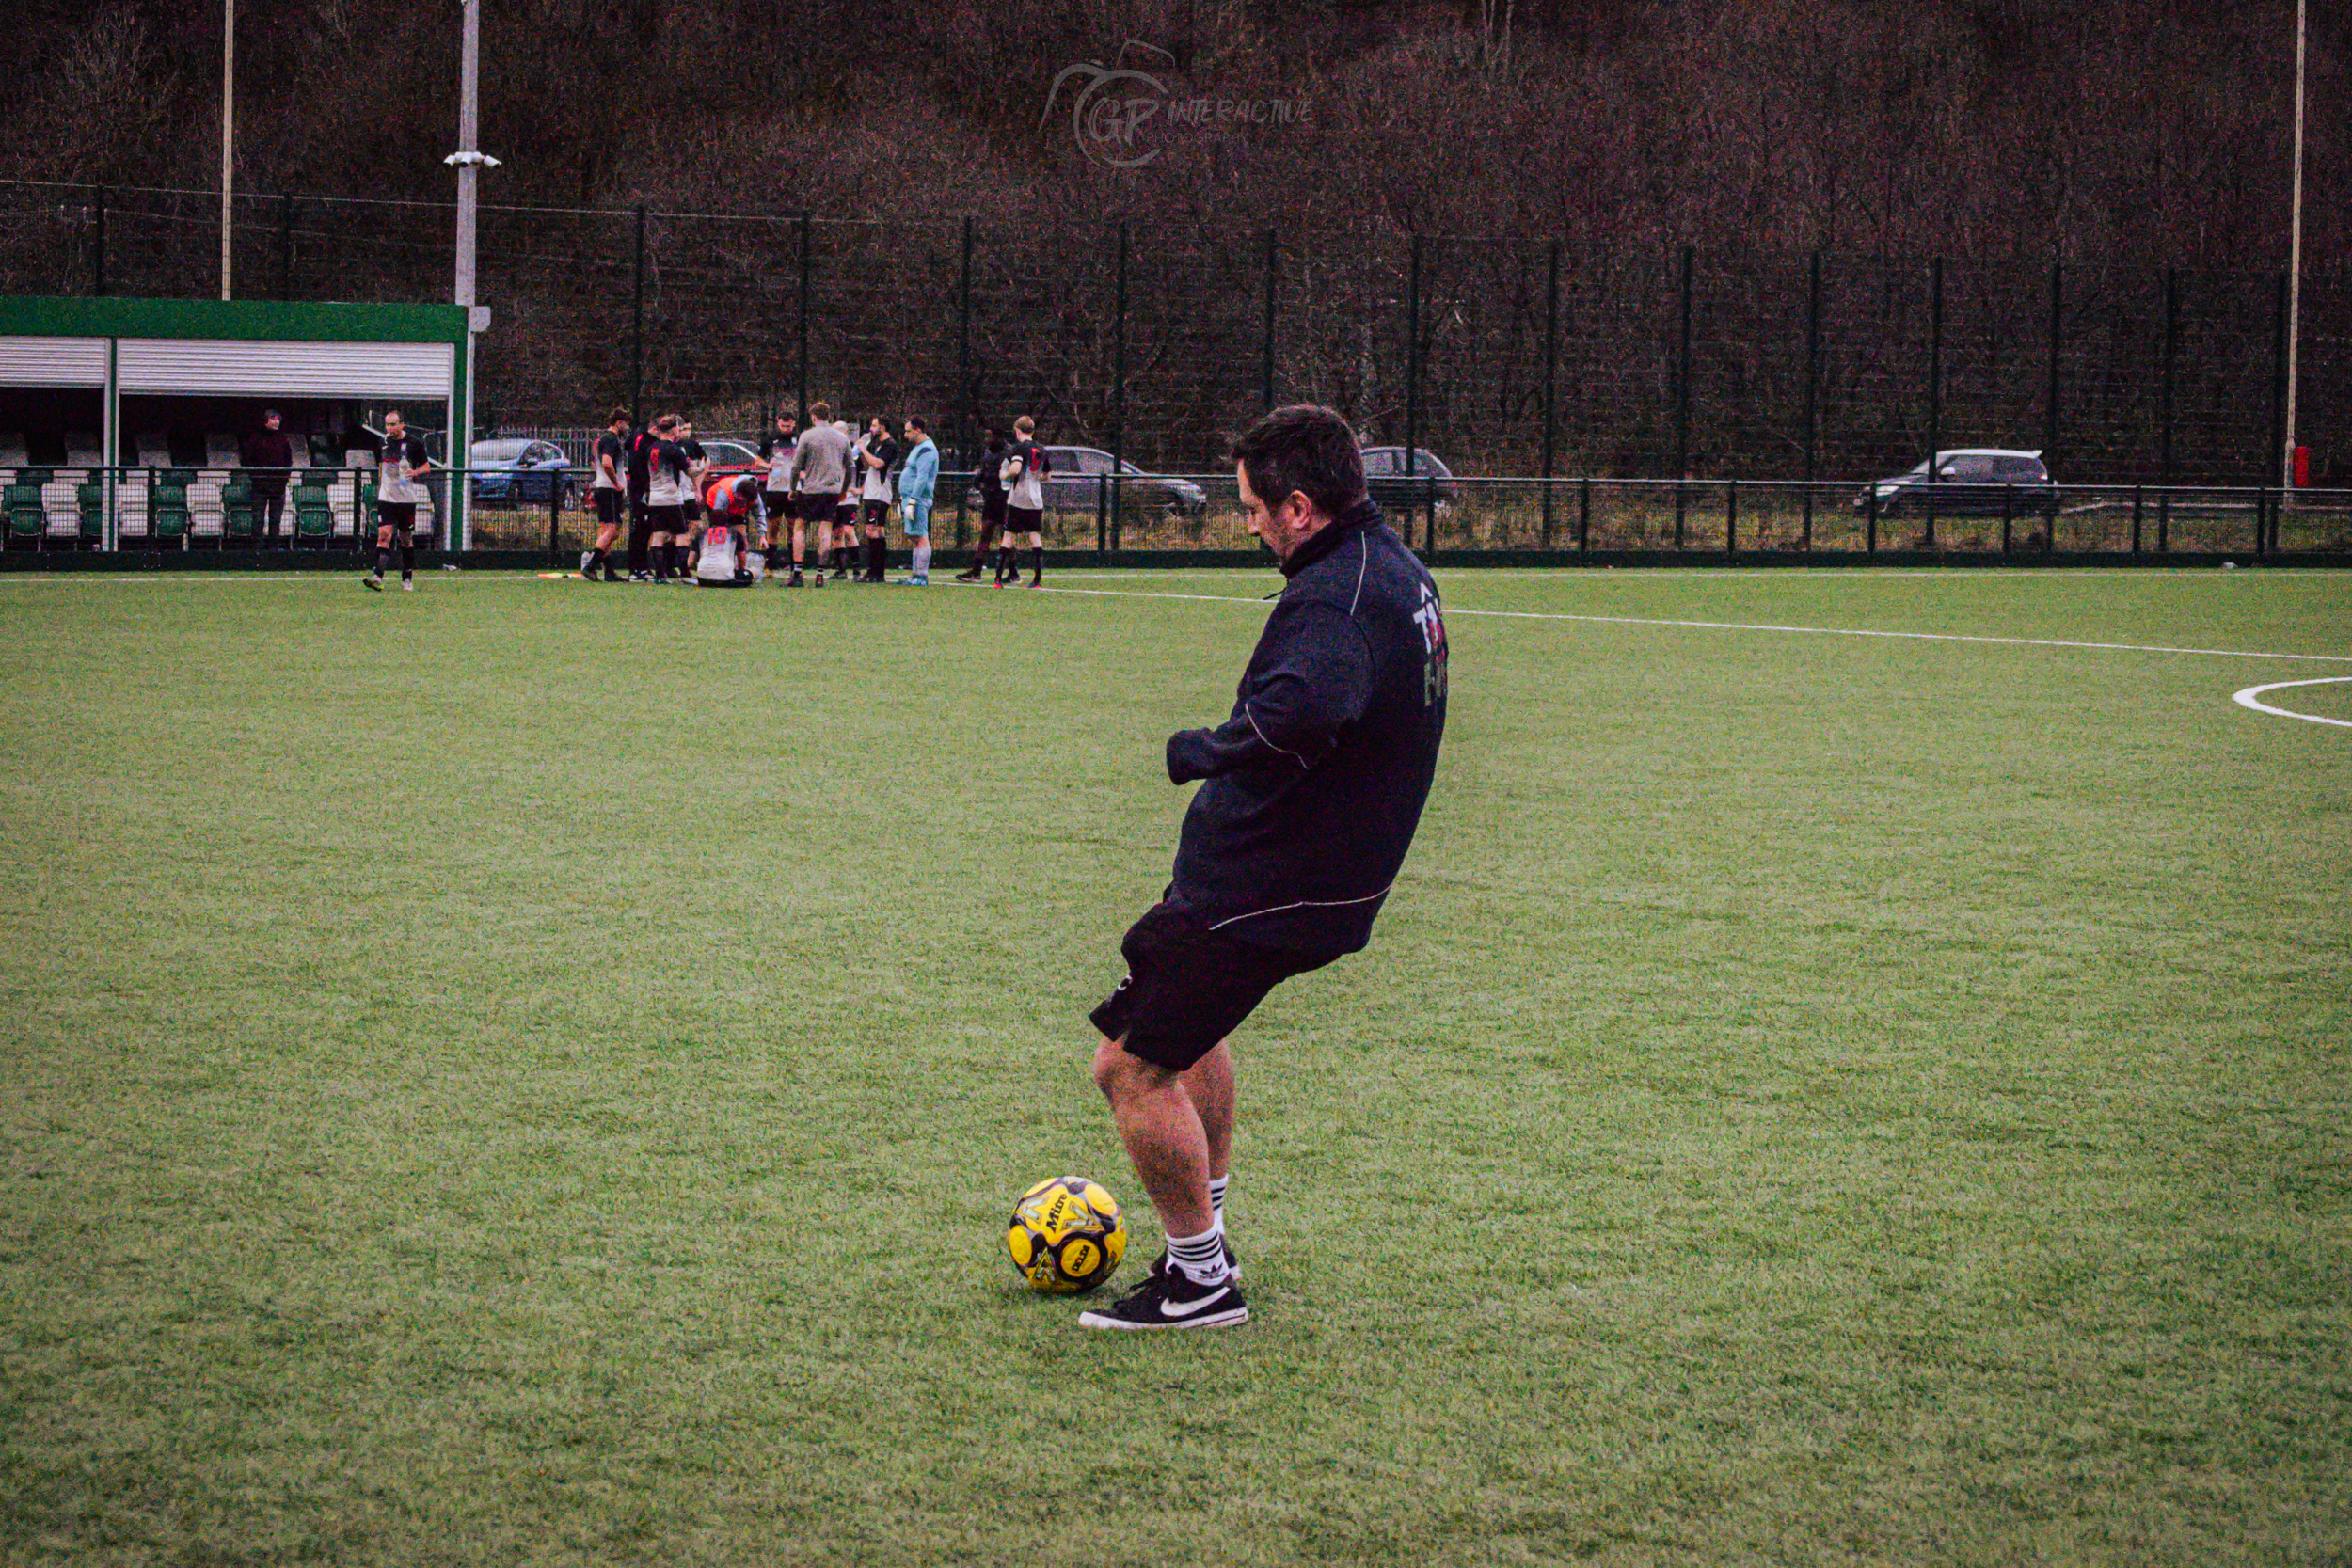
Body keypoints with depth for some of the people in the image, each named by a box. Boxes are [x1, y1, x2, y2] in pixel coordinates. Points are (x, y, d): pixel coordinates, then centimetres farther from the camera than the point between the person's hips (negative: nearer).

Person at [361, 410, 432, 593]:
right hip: (386, 498, 2)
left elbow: (427, 466, 2)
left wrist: (416, 472, -18)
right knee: (384, 535, -13)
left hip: (407, 498, -2)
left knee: (407, 540, 5)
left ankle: (407, 580, 19)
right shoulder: (383, 442, 6)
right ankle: (378, 578, -23)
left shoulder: (414, 443, -4)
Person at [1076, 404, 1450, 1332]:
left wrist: (1199, 750, -28)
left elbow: (1297, 713, -45)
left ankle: (1200, 1283, 5)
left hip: (1262, 890, -11)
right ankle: (1204, 1234, 39)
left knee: (1132, 1067, -4)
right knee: (1189, 1027, 31)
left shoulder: (1336, 597, -26)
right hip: (1336, 870, 11)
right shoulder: (1395, 568, 8)